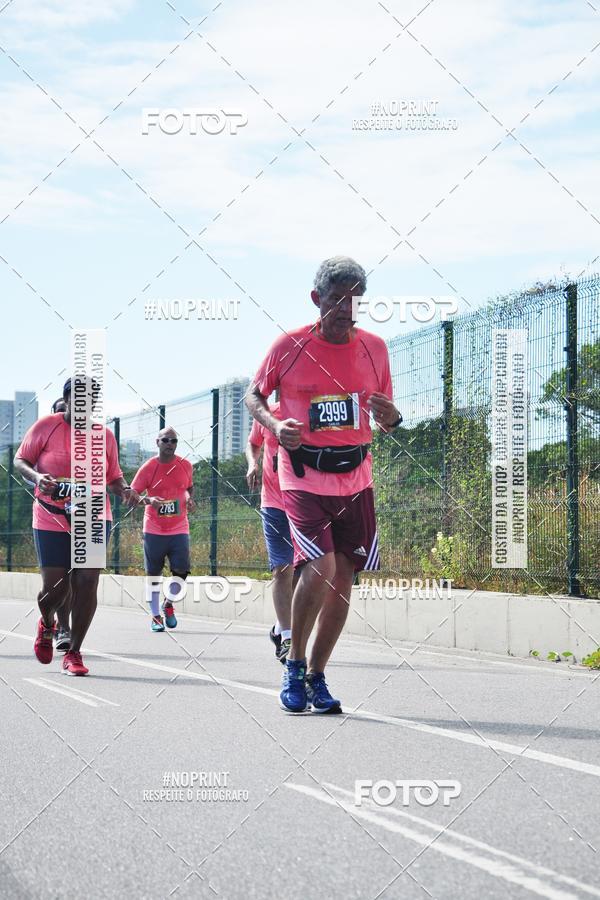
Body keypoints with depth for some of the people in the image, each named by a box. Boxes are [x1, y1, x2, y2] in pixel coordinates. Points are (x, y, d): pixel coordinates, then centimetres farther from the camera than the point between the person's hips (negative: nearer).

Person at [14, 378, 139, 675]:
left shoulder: (105, 435, 5)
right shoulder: (46, 426, -2)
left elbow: (114, 477, 14)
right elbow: (20, 461, 3)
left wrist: (125, 491, -8)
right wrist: (36, 477, -18)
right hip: (51, 520, -1)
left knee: (87, 582, -9)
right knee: (53, 588, -1)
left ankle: (73, 653, 5)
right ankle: (47, 625, 37)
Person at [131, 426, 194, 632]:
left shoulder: (185, 466, 3)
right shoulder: (148, 467, -5)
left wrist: (190, 499, -1)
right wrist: (148, 500, -22)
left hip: (179, 529, 2)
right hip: (154, 529, -1)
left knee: (181, 570, -8)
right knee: (153, 573, 4)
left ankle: (168, 603, 19)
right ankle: (155, 615, 15)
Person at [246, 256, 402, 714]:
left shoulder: (374, 347, 4)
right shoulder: (289, 345, -6)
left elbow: (383, 417, 14)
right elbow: (254, 395, 7)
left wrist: (391, 417, -10)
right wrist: (274, 424, -13)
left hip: (356, 479, 4)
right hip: (304, 477, -4)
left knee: (343, 580, 5)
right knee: (319, 569, -19)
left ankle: (316, 677, 21)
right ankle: (295, 663, 4)